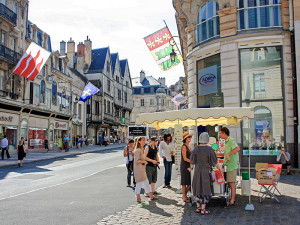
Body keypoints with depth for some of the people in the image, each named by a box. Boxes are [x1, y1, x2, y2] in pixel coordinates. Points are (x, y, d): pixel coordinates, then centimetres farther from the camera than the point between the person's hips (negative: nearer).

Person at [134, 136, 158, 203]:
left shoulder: (142, 149, 13)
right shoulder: (138, 150, -17)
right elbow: (136, 161, -21)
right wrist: (144, 161, -16)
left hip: (142, 169, 10)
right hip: (138, 169, -10)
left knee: (146, 183, 13)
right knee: (139, 183, -2)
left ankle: (151, 196, 19)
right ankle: (138, 198, 8)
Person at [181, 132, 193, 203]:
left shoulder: (188, 146, 15)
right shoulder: (184, 146, -11)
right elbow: (185, 158, -16)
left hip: (189, 166, 8)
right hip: (184, 166, -8)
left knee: (190, 182, 7)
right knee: (185, 182, 0)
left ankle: (184, 195, 23)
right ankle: (184, 197, 11)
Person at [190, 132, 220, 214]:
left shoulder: (196, 149, -6)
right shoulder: (209, 149, -12)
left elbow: (192, 162, -2)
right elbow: (215, 162, -5)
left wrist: (191, 167, 19)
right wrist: (219, 169, 11)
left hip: (197, 171, 3)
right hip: (206, 171, -3)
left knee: (198, 187, 15)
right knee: (205, 189, 5)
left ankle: (198, 207, 21)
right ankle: (203, 209, 5)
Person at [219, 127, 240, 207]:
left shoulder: (231, 140, -15)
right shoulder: (227, 141, 17)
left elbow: (237, 148, -33)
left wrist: (228, 154, -34)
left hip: (232, 165, -10)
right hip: (228, 165, 10)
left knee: (232, 182, -5)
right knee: (230, 183, 14)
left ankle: (232, 201, 1)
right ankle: (233, 198, 23)